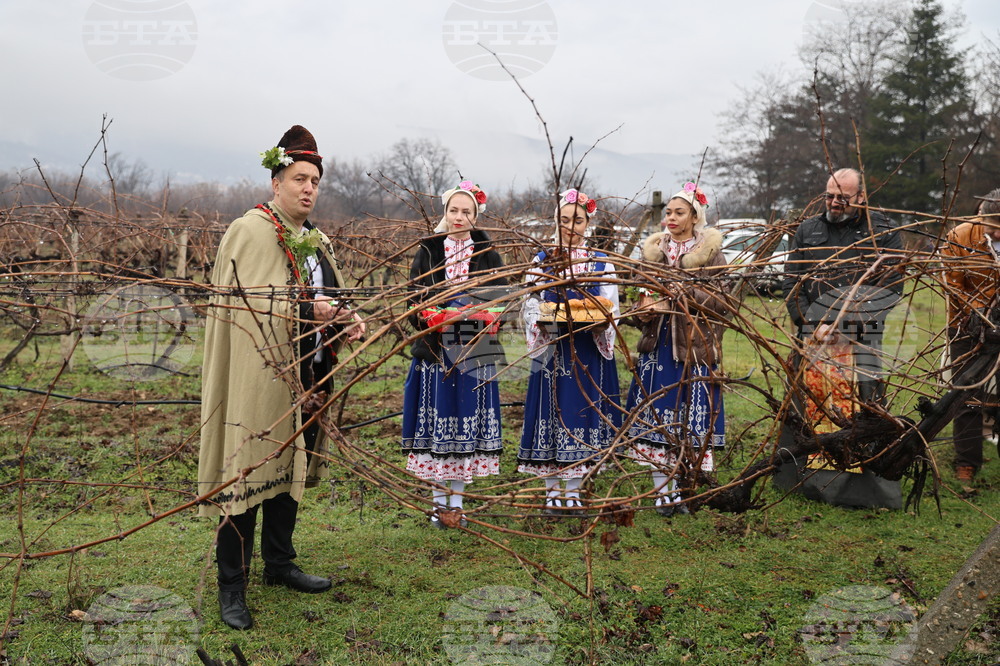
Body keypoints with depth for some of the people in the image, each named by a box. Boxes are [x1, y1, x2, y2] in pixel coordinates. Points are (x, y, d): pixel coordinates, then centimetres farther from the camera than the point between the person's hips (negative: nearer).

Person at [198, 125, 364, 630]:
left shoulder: (316, 239, 16)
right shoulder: (250, 232, -10)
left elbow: (328, 297, 21)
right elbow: (247, 306, -19)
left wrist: (348, 319, 0)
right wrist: (306, 311, -25)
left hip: (306, 376, 8)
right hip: (259, 375, -8)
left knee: (289, 468, 16)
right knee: (249, 471, -4)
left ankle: (279, 564, 30)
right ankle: (231, 585, 6)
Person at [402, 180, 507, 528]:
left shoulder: (487, 253, 7)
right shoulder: (428, 251, 5)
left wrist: (485, 315, -17)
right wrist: (429, 317, -17)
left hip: (474, 352, 0)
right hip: (436, 349, 0)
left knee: (468, 420, 2)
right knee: (437, 419, 2)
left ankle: (457, 501, 13)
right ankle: (440, 501, 14)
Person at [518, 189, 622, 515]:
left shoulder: (600, 262, 10)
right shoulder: (542, 260, 9)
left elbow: (611, 306, 4)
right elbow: (530, 304, 3)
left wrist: (599, 319, -18)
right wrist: (541, 319, -18)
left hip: (589, 350, 1)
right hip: (551, 349, 0)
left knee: (583, 413, 1)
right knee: (551, 413, -1)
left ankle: (574, 491, 10)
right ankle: (552, 491, 9)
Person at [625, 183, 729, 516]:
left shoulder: (710, 253, 1)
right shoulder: (654, 250, 12)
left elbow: (722, 300, -6)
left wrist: (681, 294, -15)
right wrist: (645, 309, -5)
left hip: (695, 347, -3)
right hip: (658, 345, 4)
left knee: (691, 416, -3)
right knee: (656, 414, 1)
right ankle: (664, 491, 9)